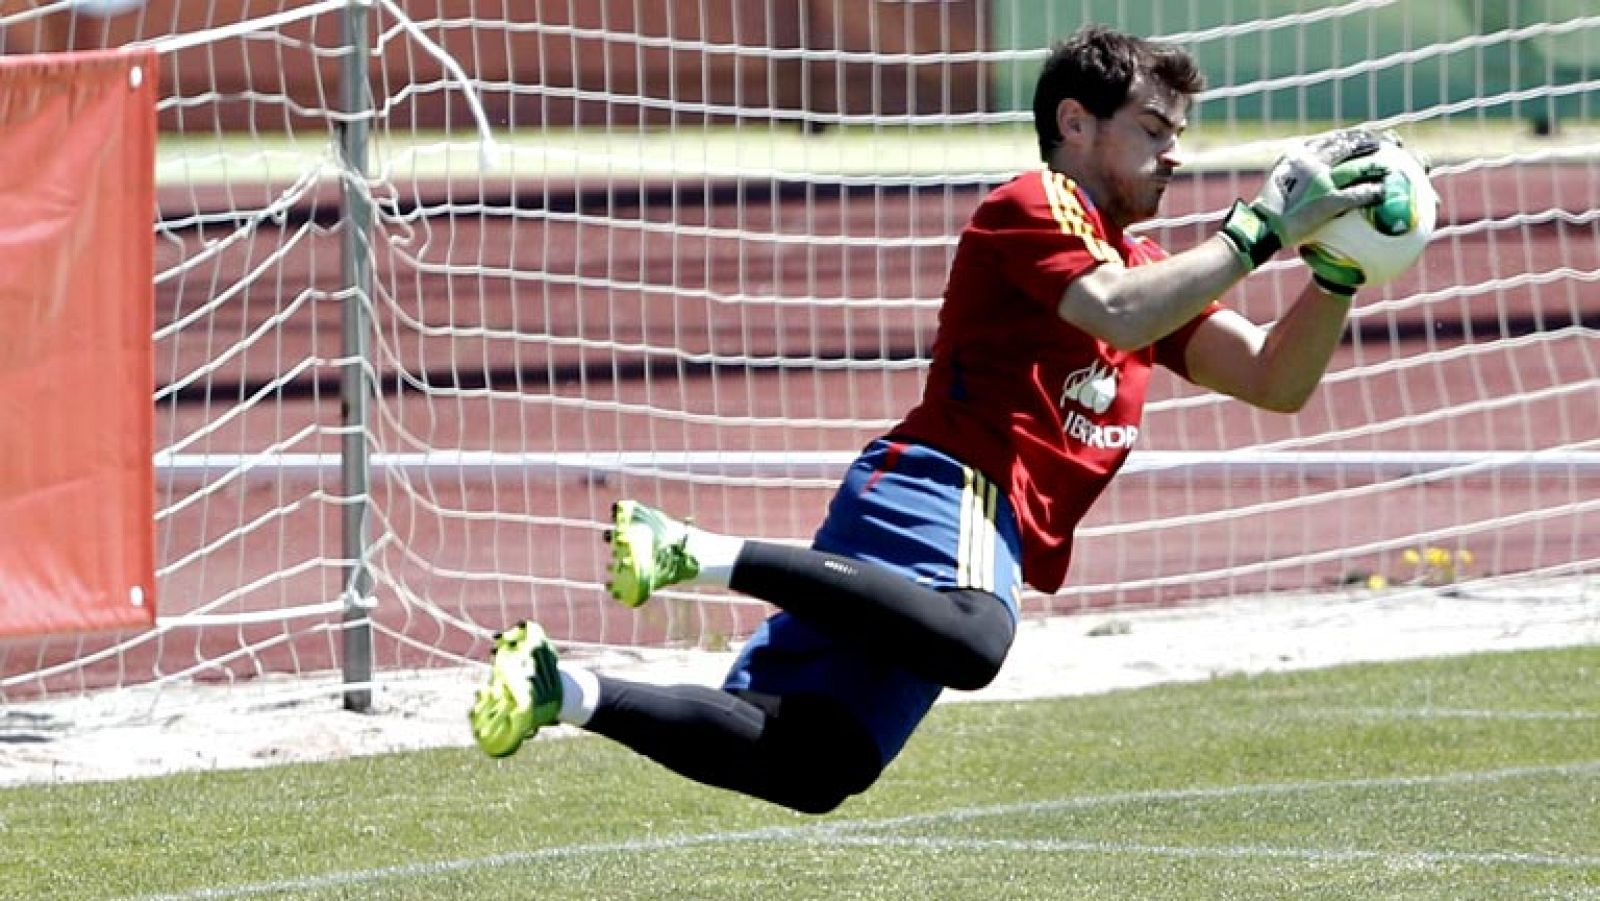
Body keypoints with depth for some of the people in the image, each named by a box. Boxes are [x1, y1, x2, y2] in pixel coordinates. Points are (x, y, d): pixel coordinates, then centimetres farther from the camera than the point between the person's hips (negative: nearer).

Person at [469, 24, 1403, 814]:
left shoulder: (1147, 267, 28)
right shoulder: (1034, 206, 2)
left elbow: (1277, 381, 24)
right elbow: (1119, 317, -18)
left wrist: (1339, 273, 8)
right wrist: (1264, 226, -14)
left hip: (992, 525, 9)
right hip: (948, 484, -9)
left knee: (807, 768, -6)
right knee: (971, 641, -43)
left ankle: (561, 690, -6)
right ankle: (699, 550, -34)